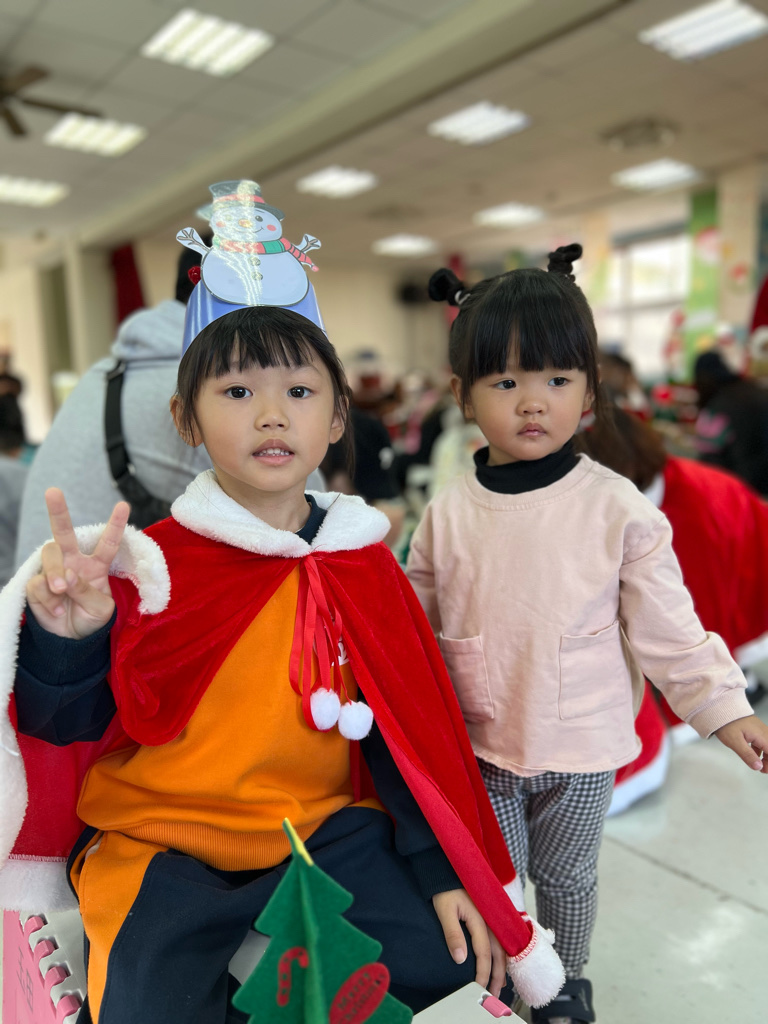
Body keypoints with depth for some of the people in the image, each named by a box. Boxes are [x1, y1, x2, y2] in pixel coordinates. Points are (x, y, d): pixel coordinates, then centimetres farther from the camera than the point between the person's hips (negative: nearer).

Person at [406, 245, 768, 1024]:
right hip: (477, 746, 2)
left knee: (567, 876, 22)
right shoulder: (447, 514, -9)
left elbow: (666, 626, -6)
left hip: (582, 749, -1)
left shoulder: (619, 509, -14)